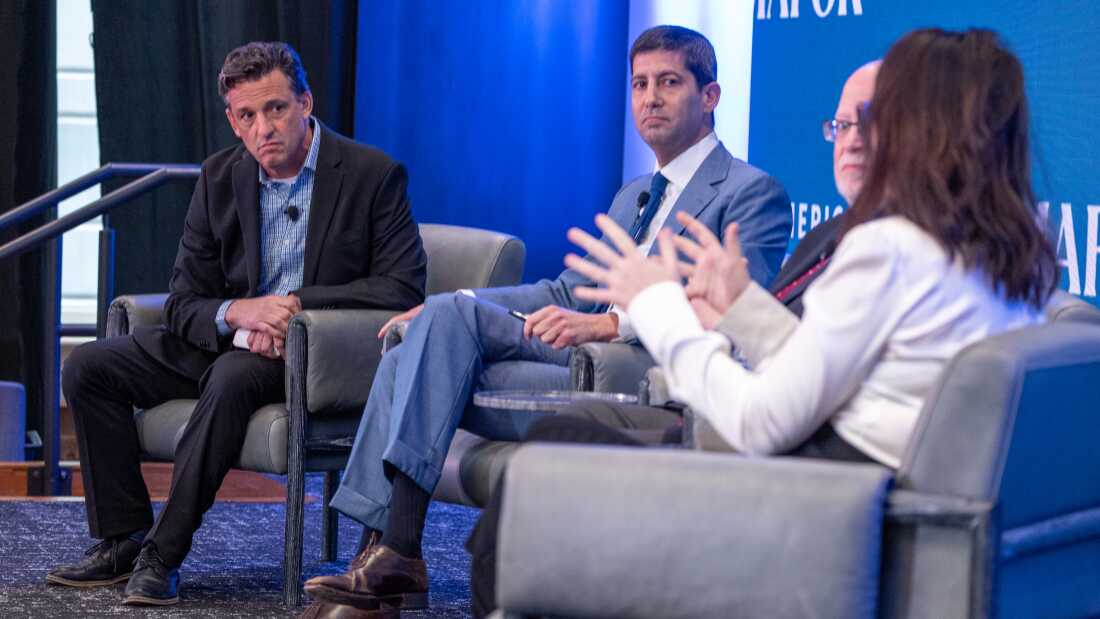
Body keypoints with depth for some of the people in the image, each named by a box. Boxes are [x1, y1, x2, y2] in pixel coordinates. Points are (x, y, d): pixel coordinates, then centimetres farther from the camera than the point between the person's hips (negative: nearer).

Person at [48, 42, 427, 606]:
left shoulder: (373, 174, -9)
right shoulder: (220, 178, 3)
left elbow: (404, 288, -15)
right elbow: (183, 304, 3)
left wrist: (295, 303, -22)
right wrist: (238, 312, -21)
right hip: (226, 341, 6)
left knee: (233, 377, -37)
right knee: (88, 366, -9)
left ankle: (164, 554, -29)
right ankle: (122, 540, -5)